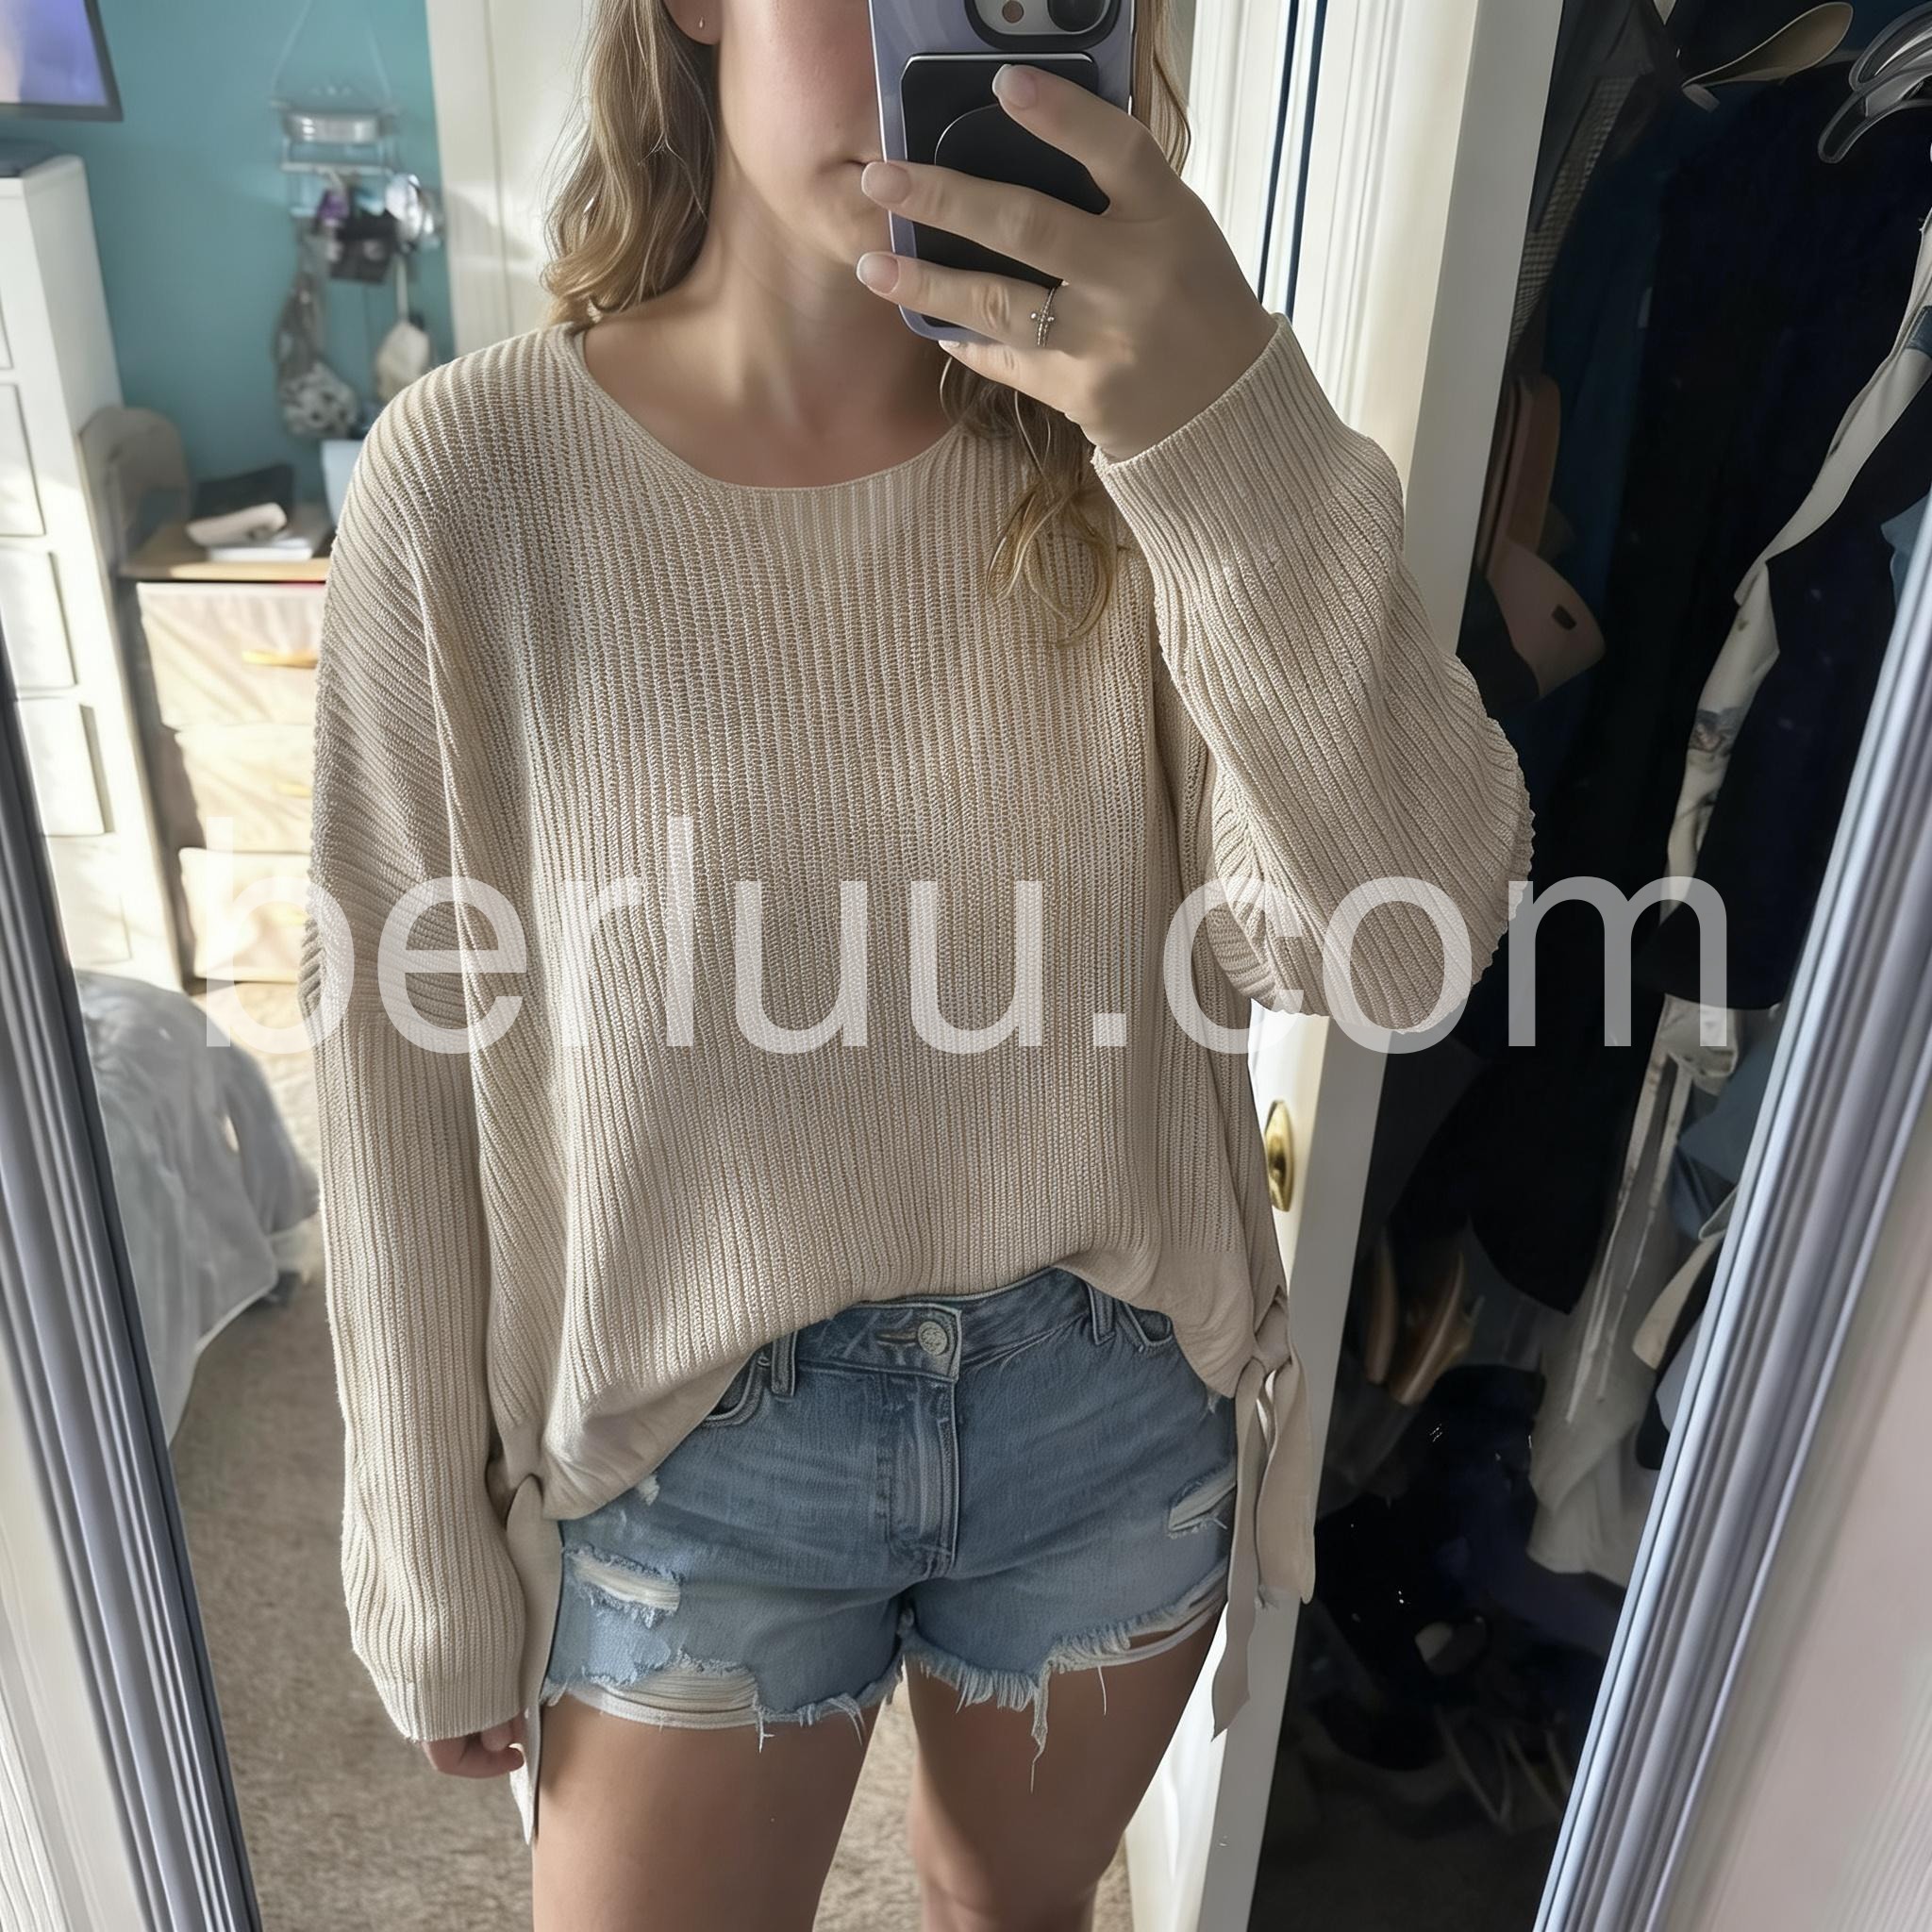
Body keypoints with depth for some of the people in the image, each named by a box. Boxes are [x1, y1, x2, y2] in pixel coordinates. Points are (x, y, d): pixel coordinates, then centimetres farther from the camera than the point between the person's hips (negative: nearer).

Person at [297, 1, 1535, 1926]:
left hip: (1123, 1412, 3)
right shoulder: (473, 476, -15)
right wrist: (435, 1579, 0)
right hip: (698, 1454, -1)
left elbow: (1400, 939, -20)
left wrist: (1238, 429, -34)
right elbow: (407, 1080, -9)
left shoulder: (1130, 443, -10)